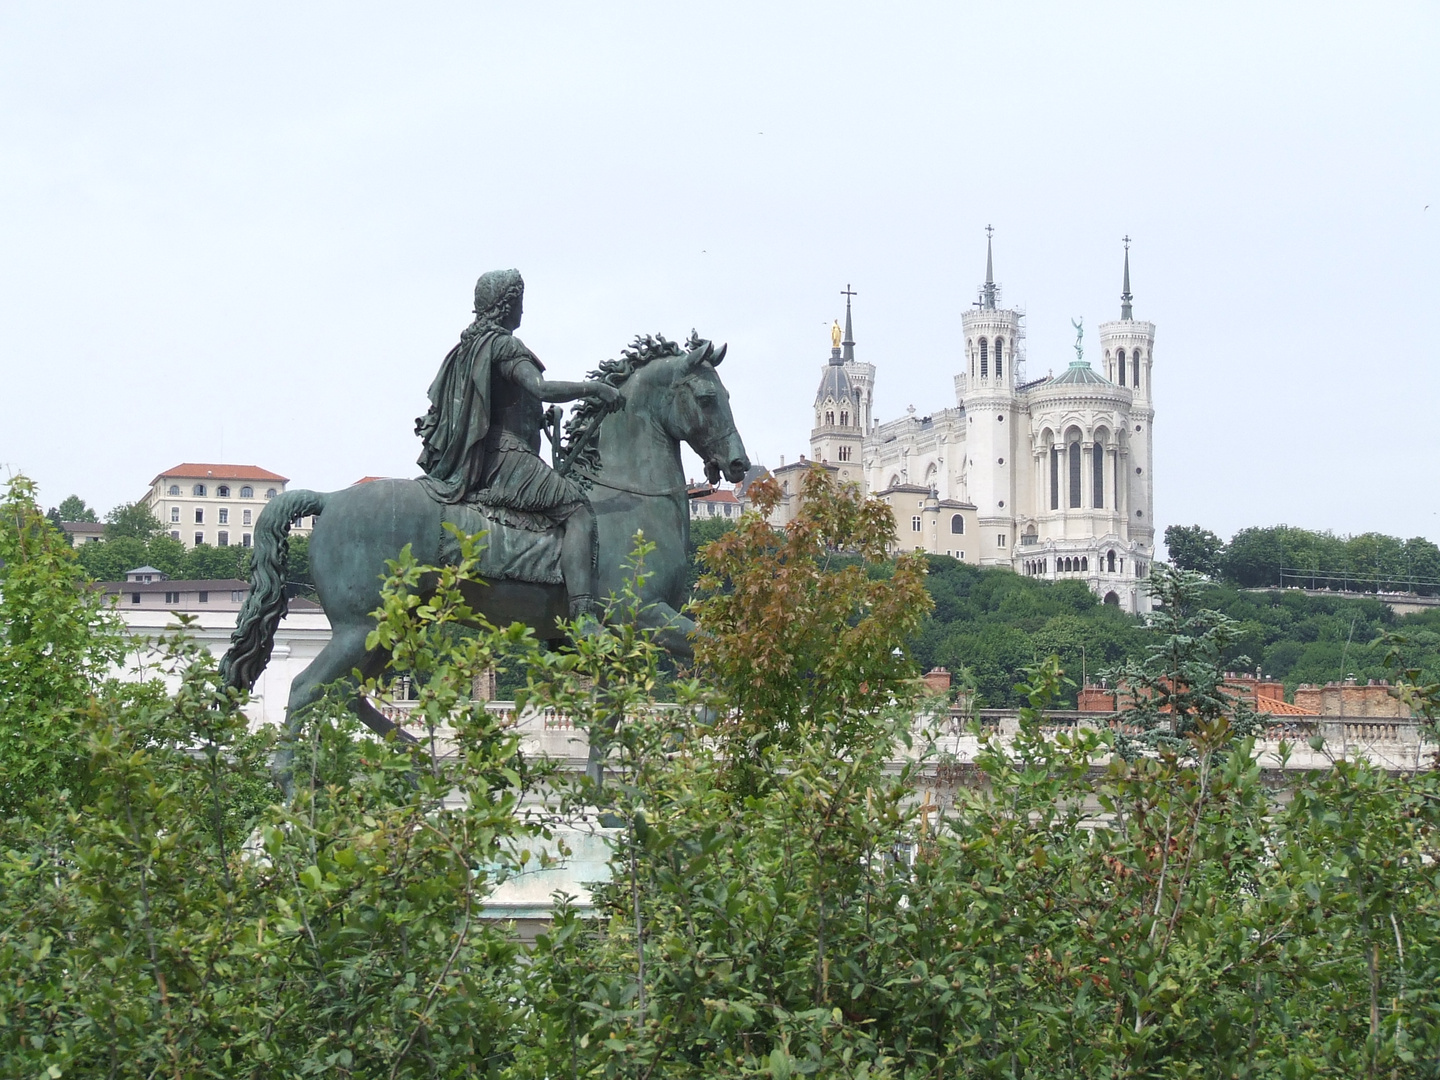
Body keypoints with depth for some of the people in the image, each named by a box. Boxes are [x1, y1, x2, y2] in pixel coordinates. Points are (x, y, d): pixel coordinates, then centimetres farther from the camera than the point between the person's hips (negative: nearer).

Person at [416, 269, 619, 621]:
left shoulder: (468, 345, 16)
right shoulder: (504, 344, -10)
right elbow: (542, 388, -25)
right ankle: (584, 614, -33)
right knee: (577, 510, -17)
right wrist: (594, 389, -14)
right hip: (505, 457, -10)